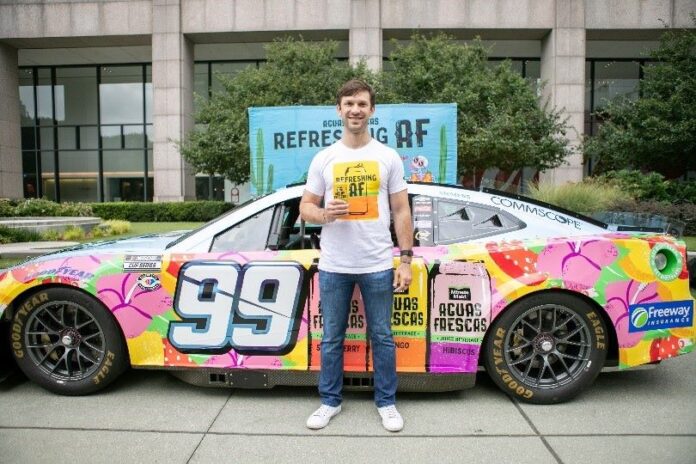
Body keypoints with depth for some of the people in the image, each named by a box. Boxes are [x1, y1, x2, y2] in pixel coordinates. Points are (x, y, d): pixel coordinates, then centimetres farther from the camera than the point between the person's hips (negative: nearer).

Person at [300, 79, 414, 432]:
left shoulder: (389, 157, 3)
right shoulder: (324, 158, 4)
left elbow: (401, 211, 2)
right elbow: (305, 207, 6)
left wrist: (405, 260, -4)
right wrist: (324, 214, -18)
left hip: (378, 266, -1)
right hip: (333, 266, 1)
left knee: (382, 338, 10)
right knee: (331, 339, 12)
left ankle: (386, 403, 27)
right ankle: (330, 402, 29)